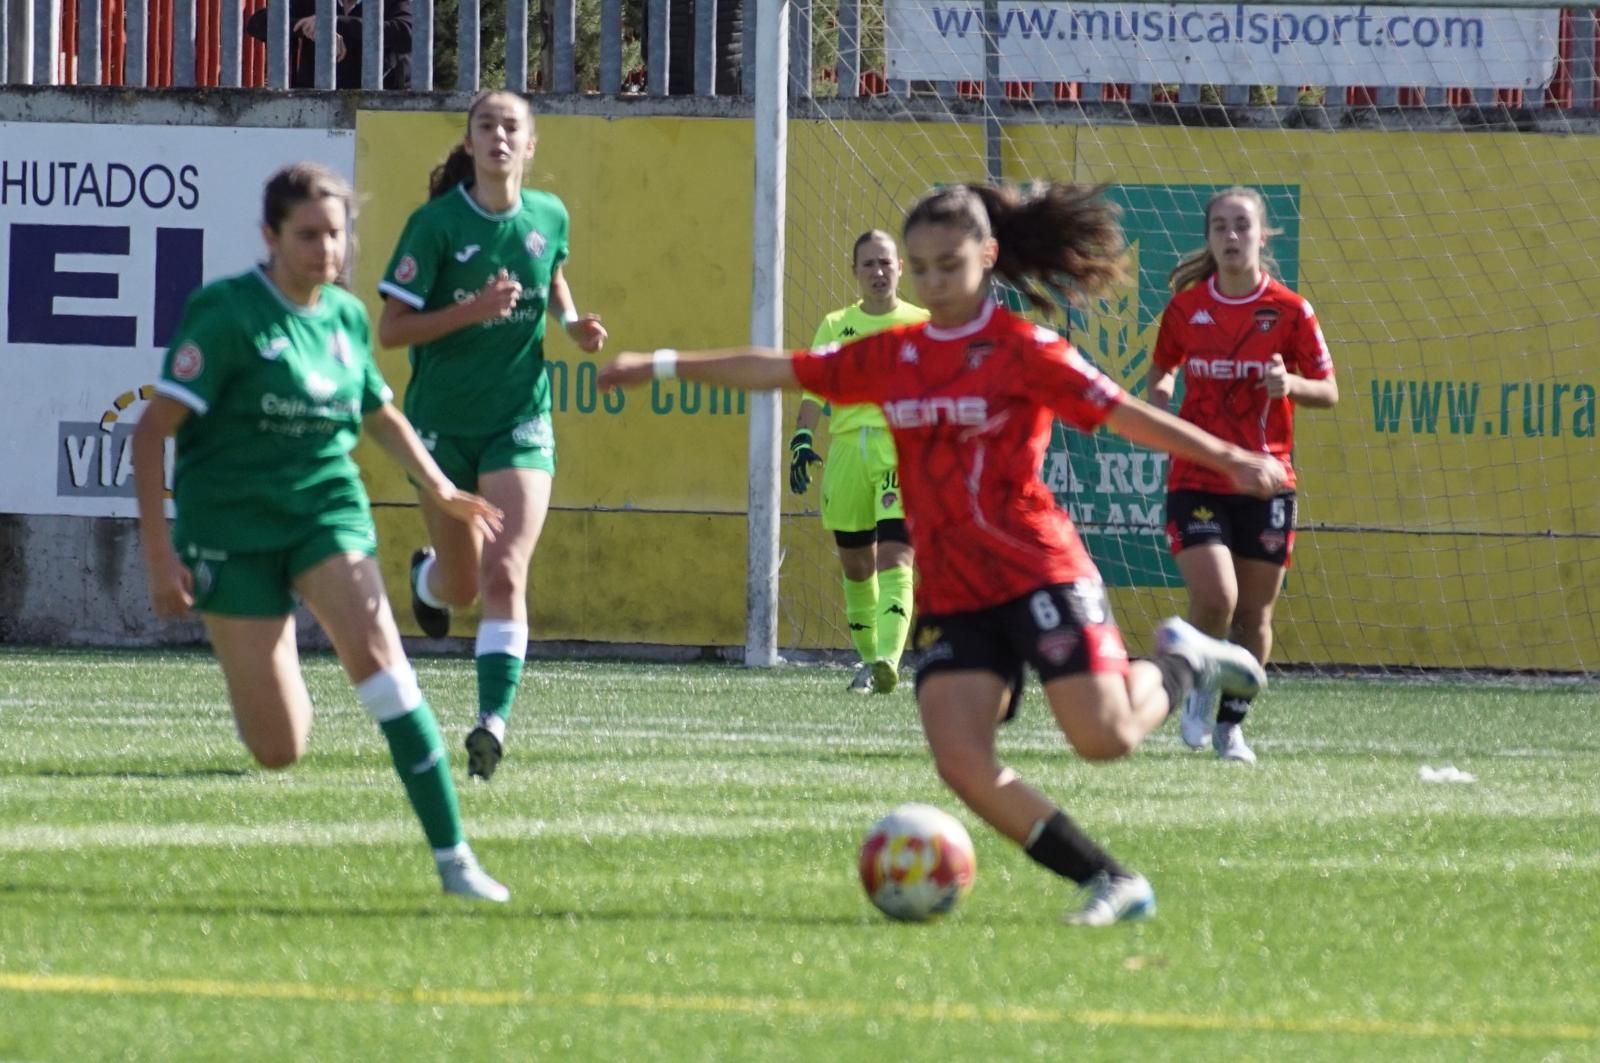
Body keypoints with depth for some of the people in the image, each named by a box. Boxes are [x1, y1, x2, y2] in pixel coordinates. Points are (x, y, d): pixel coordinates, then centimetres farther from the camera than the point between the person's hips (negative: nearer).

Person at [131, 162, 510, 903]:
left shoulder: (345, 316, 5)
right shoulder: (226, 314, -12)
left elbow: (379, 411, 26)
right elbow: (152, 432, -14)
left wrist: (441, 490, 25)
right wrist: (159, 554, -18)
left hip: (328, 509, 4)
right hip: (233, 526, -4)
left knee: (375, 650, -25)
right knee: (278, 751, -6)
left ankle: (452, 855, -25)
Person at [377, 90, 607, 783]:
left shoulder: (548, 217, 0)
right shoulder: (437, 223, -11)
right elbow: (390, 330, -12)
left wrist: (573, 324, 4)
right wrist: (472, 310, -24)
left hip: (519, 422, 1)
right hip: (443, 421, -1)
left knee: (504, 576, -17)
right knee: (462, 587, 13)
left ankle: (494, 720, -25)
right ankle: (428, 574, 51)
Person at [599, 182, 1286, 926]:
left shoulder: (1023, 351, -5)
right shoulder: (892, 357, 10)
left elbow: (1122, 412, -8)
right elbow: (778, 371, 15)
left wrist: (1228, 460, -16)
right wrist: (664, 366, 16)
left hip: (1037, 571, -5)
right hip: (951, 597, 5)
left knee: (1105, 737, -17)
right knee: (962, 765, -12)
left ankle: (1180, 666, 17)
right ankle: (1110, 883, -4)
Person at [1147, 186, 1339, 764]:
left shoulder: (1289, 311, -3)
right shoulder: (1185, 307, 1)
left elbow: (1329, 392, 2)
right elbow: (1162, 370, 18)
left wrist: (1291, 384, -19)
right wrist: (1159, 392, -4)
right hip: (1196, 479, -1)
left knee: (1253, 613, 6)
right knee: (1214, 597, -18)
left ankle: (1231, 724, 24)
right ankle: (1199, 689, 11)